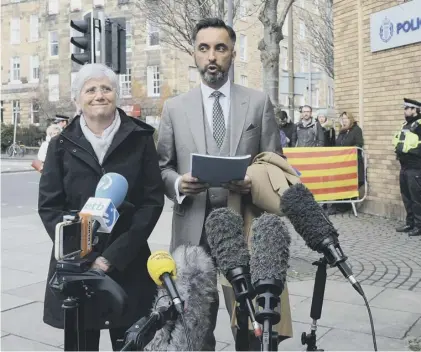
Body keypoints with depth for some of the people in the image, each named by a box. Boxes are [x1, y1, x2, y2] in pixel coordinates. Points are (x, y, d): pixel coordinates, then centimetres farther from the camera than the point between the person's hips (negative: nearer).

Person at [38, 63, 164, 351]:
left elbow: (153, 200, -3)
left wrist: (115, 255, -11)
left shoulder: (140, 138, 2)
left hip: (129, 265, -1)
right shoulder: (62, 144, 6)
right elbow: (49, 206, 3)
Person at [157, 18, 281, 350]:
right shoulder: (175, 107, 7)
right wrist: (178, 183, -13)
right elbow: (162, 167, 8)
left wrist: (255, 182, -15)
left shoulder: (259, 102, 5)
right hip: (193, 228, 1)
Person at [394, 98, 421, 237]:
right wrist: (399, 149, 9)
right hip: (404, 167, 9)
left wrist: (407, 148, -17)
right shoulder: (406, 125, 15)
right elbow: (398, 141, 24)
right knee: (406, 197, 14)